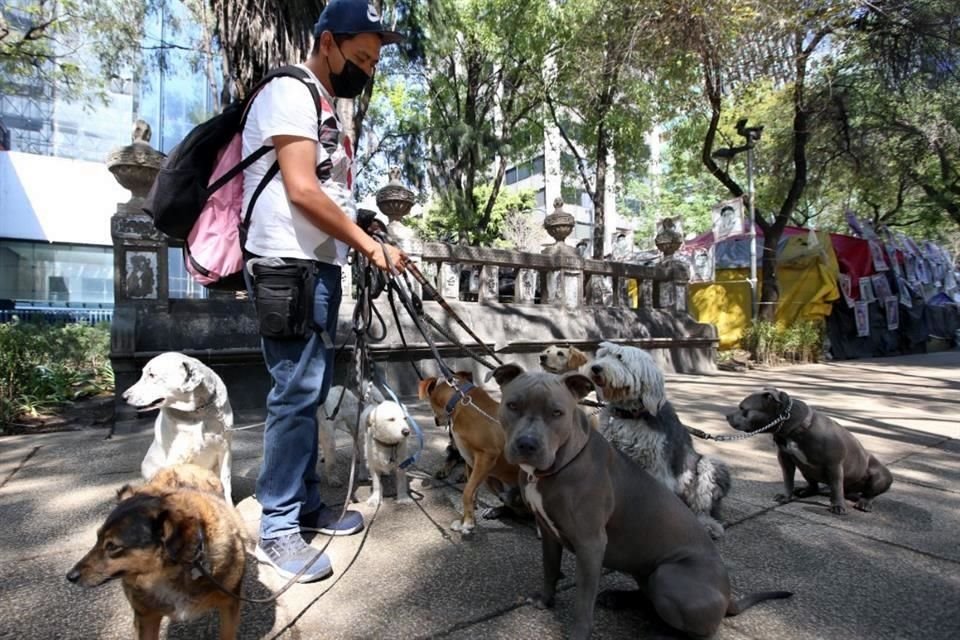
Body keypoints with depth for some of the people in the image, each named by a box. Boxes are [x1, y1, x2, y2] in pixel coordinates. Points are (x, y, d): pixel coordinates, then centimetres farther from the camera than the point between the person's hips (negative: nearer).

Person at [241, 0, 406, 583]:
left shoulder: (326, 106, 23)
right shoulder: (291, 93, -6)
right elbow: (302, 191, -16)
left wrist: (366, 241, 14)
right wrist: (370, 245, -12)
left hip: (320, 266, 9)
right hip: (288, 266, -9)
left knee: (312, 391, 11)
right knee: (297, 392, -8)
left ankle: (307, 505, 23)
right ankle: (278, 529, 4)